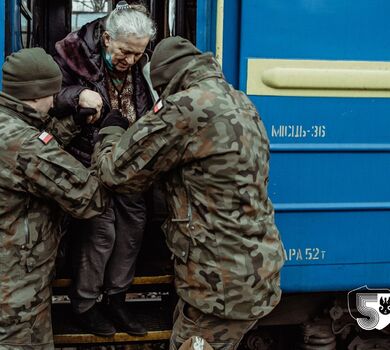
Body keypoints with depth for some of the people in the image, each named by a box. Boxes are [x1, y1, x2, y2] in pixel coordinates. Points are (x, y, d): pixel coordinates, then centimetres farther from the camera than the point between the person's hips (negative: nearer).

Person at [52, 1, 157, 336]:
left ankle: (116, 300, 26)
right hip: (91, 161, -5)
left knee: (133, 225, 7)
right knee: (100, 231, -5)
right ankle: (84, 306, 17)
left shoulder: (143, 62, -2)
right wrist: (78, 95, -32)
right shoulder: (75, 54, -16)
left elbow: (156, 110, 9)